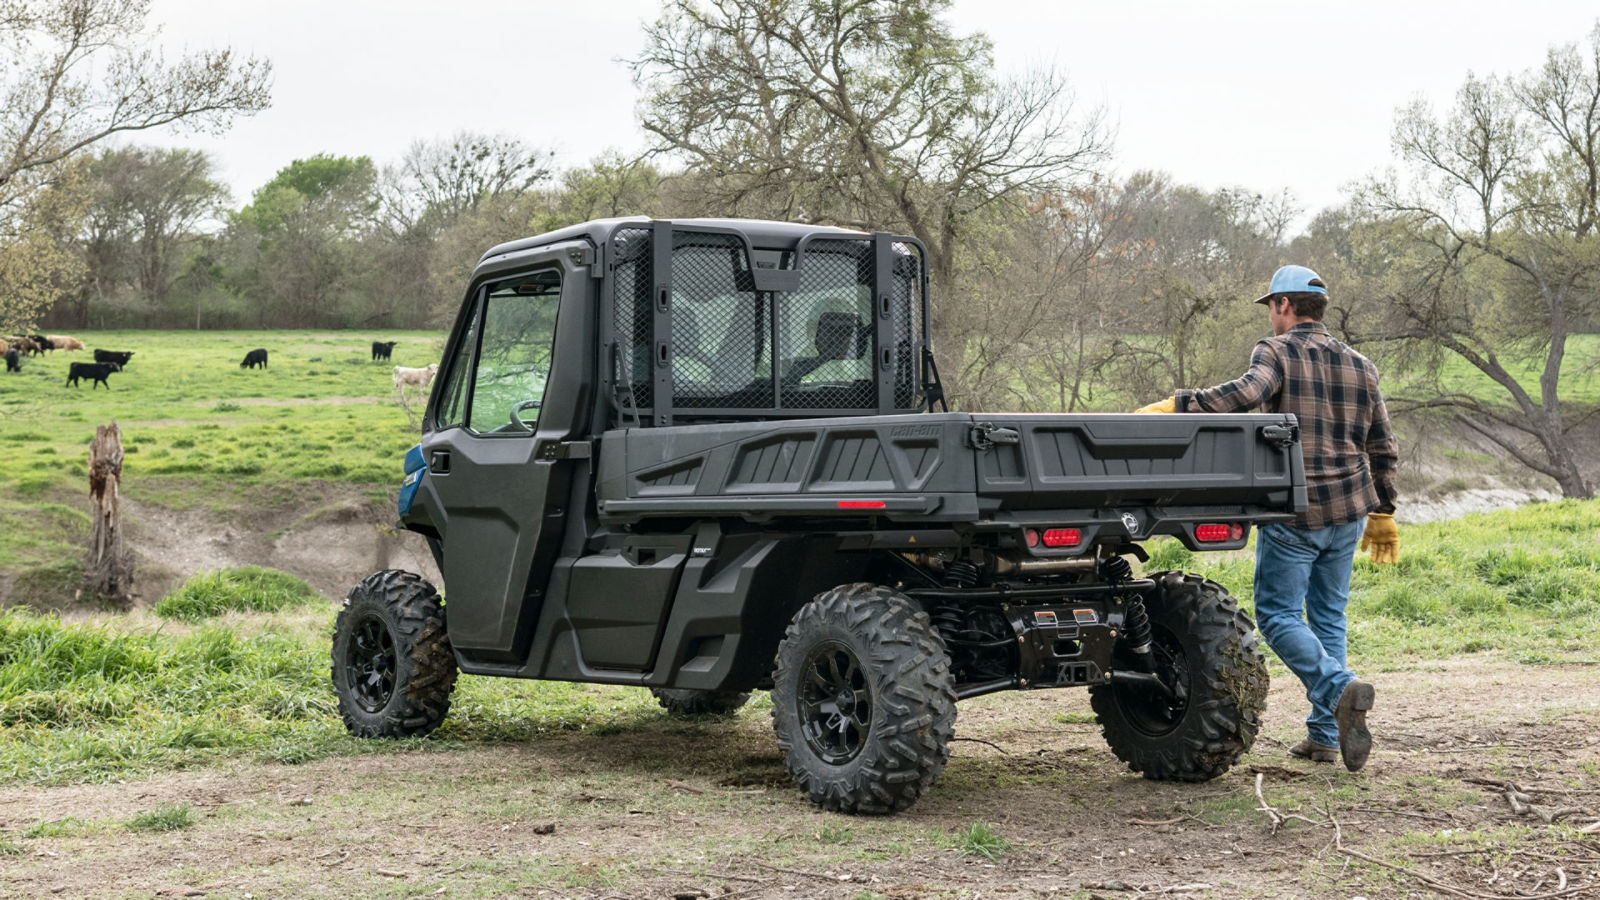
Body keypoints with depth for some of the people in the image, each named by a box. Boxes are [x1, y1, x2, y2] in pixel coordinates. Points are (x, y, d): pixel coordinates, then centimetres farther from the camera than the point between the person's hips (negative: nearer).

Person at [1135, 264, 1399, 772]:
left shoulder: (1277, 352, -6)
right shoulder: (1360, 366, 13)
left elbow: (1247, 392, -29)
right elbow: (1383, 449, 17)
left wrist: (1176, 406, -27)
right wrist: (1382, 513, 25)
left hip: (1294, 511, -6)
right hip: (1349, 510, 6)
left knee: (1278, 614, 2)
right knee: (1328, 614, 14)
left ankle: (1340, 689, -21)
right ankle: (1324, 735, 13)